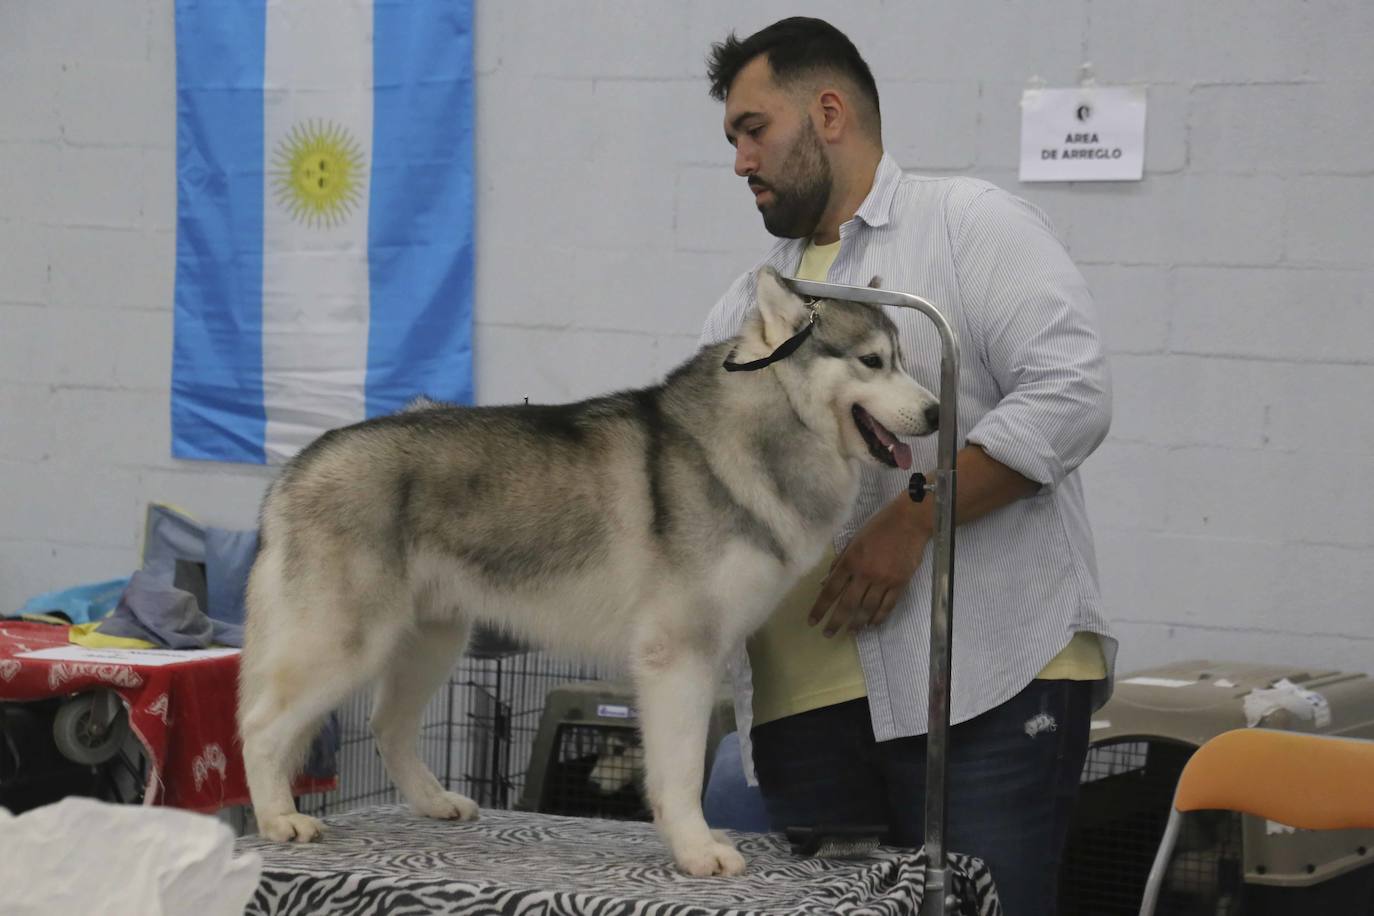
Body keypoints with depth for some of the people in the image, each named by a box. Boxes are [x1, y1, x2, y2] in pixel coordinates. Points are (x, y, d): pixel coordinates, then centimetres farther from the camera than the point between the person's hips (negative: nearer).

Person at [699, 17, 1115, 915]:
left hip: (993, 682, -6)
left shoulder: (973, 226, 2)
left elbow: (1069, 394, -11)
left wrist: (910, 520, -15)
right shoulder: (746, 307, 21)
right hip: (808, 704, 6)